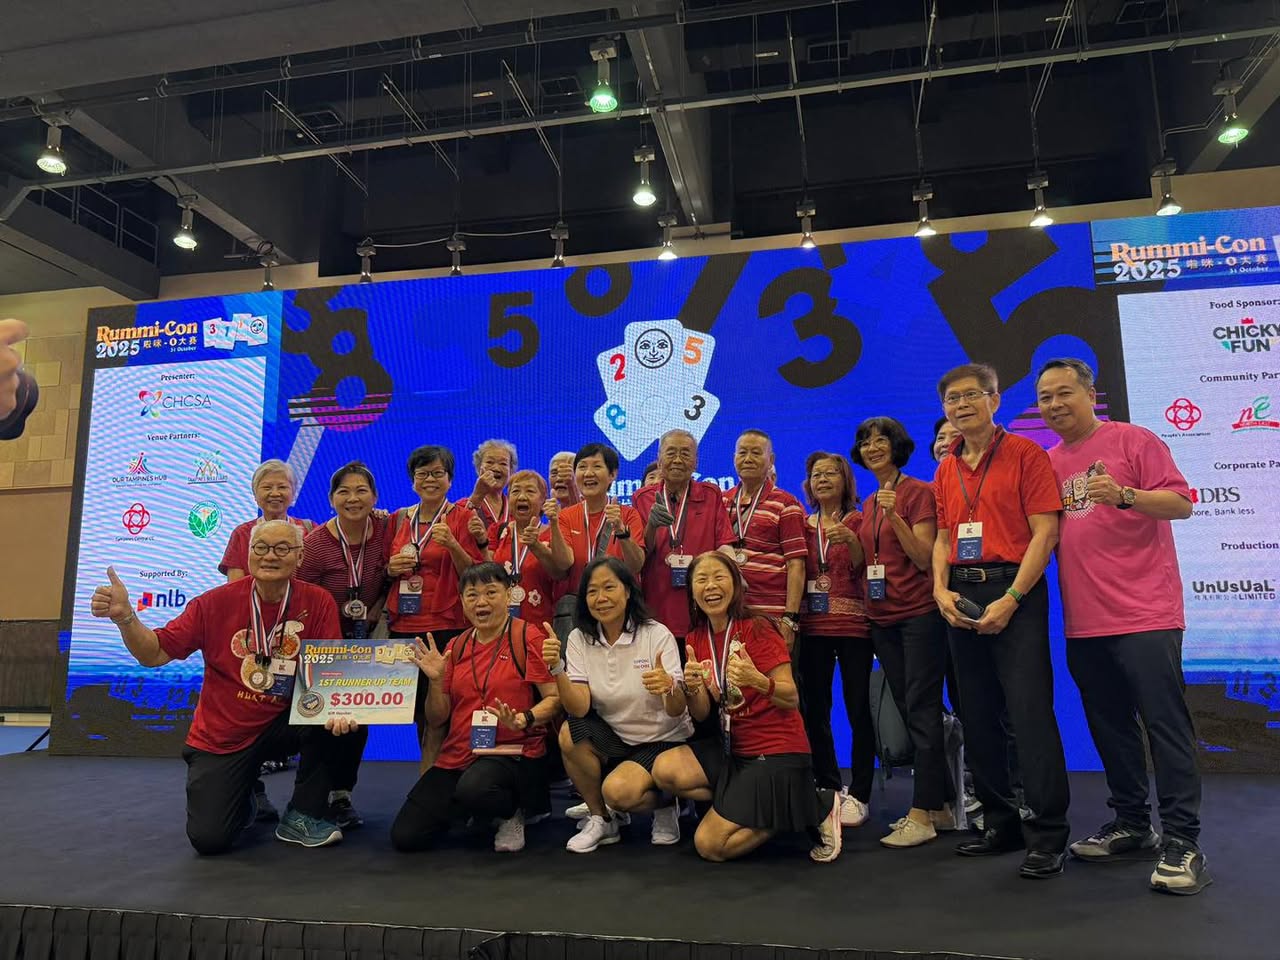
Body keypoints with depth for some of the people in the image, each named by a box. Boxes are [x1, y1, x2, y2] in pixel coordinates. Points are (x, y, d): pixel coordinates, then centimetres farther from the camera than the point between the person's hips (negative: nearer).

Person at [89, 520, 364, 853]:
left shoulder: (318, 602, -11)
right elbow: (154, 654, -6)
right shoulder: (216, 602, -10)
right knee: (209, 839, -12)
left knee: (344, 726, -29)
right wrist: (124, 617, -24)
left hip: (284, 722, 0)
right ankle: (240, 796, 27)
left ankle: (301, 817, -4)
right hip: (221, 737, 0)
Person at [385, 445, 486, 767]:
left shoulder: (463, 517, -1)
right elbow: (384, 572, 22)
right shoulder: (400, 519, 12)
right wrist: (391, 568, -1)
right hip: (403, 627, 5)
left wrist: (452, 544, -21)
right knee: (418, 712, 9)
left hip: (446, 628, -5)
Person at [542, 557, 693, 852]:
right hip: (612, 739, 4)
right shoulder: (580, 639, -5)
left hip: (661, 741, -4)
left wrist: (669, 688, -43)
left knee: (617, 790, -30)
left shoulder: (657, 635, -14)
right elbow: (578, 708, -16)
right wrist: (556, 669, -34)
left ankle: (663, 804, 6)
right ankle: (601, 820, -2)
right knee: (569, 734, -26)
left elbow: (677, 711, -20)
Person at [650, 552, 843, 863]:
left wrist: (758, 681, -35)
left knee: (710, 846, -11)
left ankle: (811, 808, 5)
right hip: (732, 748, 6)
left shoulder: (757, 629, -14)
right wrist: (691, 688, -20)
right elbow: (701, 715, 2)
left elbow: (792, 700, -15)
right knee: (665, 770, -17)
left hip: (777, 752, -6)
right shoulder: (696, 639, 4)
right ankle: (751, 805, 3)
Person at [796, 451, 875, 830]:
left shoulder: (858, 521, 3)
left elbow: (864, 568, -10)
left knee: (858, 708, -4)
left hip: (853, 624, -3)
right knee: (813, 709, 5)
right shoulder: (803, 526, 12)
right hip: (812, 626, 4)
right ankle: (828, 787, 18)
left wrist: (850, 541, -28)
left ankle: (858, 795, 4)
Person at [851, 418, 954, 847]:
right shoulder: (867, 505, 15)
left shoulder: (918, 492, -6)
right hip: (882, 618, 8)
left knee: (922, 711, -4)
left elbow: (924, 558, -14)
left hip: (919, 613, -8)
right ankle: (941, 805, 23)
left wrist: (894, 515, -23)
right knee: (909, 711, 12)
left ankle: (922, 815, 1)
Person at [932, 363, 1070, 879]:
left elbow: (1046, 531, -9)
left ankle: (1047, 836, 2)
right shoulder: (946, 470, 14)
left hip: (1014, 592, -6)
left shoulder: (1025, 453, -3)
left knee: (1030, 712, -8)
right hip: (962, 599, 6)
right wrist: (941, 589, 0)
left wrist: (1011, 599, -16)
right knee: (978, 715, 10)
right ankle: (1000, 822, 23)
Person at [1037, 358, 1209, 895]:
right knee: (1110, 727, 13)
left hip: (1144, 614, -6)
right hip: (1084, 623, 6)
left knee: (1165, 723, -4)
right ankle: (1131, 826, 26)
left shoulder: (1134, 441, -2)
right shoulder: (1048, 463, 14)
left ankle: (1182, 843, 3)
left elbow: (1181, 503, -9)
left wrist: (1125, 496, -25)